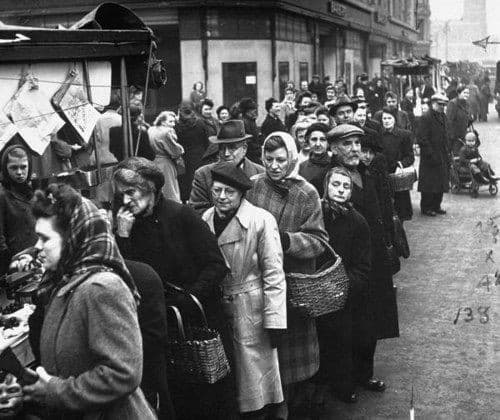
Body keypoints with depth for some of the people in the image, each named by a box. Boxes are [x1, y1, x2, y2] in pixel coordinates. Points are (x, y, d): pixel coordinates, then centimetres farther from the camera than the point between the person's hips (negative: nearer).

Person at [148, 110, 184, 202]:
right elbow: (175, 151, -18)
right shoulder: (167, 132, -17)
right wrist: (181, 149, 4)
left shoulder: (151, 130, 9)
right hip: (166, 163, -8)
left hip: (154, 162, 8)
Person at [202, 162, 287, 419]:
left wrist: (274, 320, -13)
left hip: (250, 309, -5)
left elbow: (273, 274, -11)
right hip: (214, 309, 5)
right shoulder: (205, 219, 3)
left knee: (253, 376, 3)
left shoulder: (261, 220, -12)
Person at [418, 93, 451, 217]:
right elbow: (422, 139, -17)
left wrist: (447, 153, 13)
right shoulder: (426, 118, -14)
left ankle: (436, 206, 22)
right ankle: (426, 208, 9)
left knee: (441, 182, 12)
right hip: (430, 158, -8)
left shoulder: (443, 117, 13)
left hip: (442, 157, 8)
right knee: (429, 184, -1)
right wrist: (431, 155, -19)